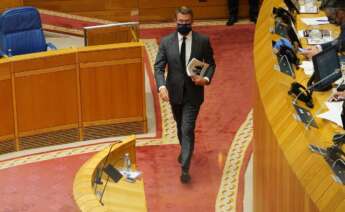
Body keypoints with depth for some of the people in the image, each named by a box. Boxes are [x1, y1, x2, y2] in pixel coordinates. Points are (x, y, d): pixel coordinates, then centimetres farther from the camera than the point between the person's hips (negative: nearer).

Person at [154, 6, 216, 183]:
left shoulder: (203, 41, -6)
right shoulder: (166, 42, -4)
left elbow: (211, 63, 3)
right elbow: (159, 67, -8)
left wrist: (206, 79, -17)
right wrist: (161, 86, -25)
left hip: (193, 93, -3)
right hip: (174, 92, 3)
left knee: (188, 129, -10)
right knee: (180, 126, 22)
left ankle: (185, 169, -9)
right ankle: (185, 149, 49)